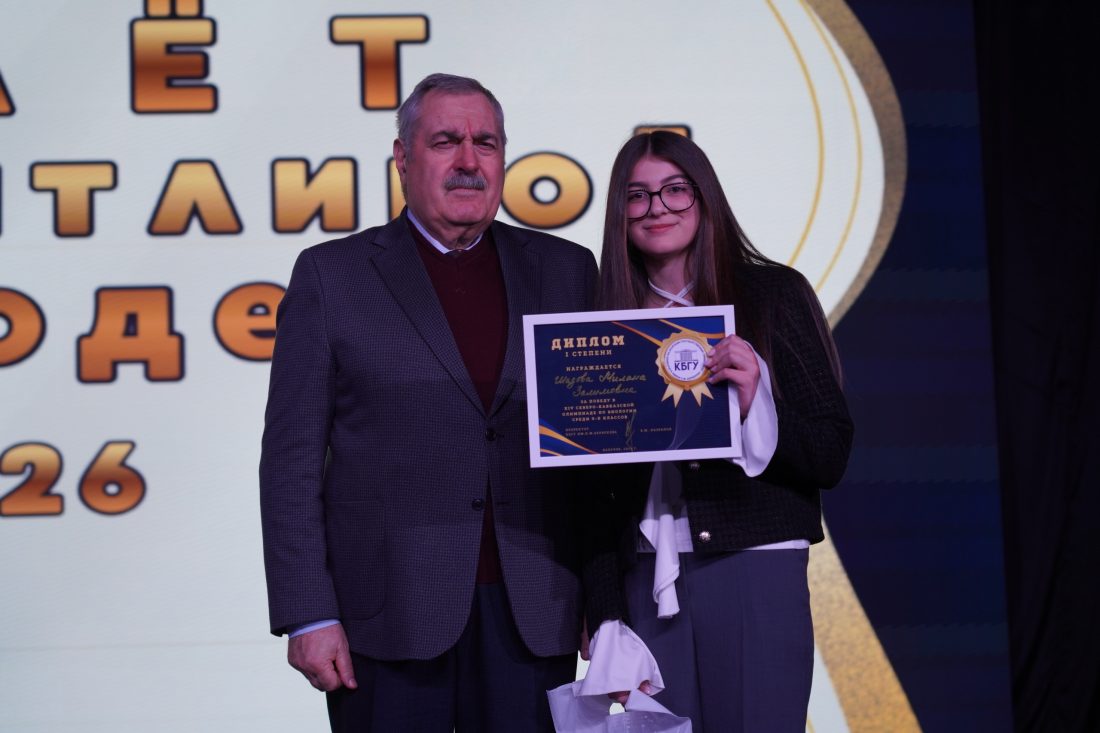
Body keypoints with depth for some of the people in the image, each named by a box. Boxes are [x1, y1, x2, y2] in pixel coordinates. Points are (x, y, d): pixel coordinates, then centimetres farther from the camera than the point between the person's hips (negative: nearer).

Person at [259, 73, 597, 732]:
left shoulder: (565, 270, 10)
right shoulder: (332, 276, 3)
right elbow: (292, 459, 0)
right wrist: (309, 616, -6)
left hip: (533, 617, 2)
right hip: (389, 621, -2)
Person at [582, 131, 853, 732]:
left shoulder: (772, 293, 1)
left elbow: (832, 456, 0)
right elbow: (597, 485, 10)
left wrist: (756, 405, -18)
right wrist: (606, 624, 6)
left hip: (755, 573, -2)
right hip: (646, 584, 3)